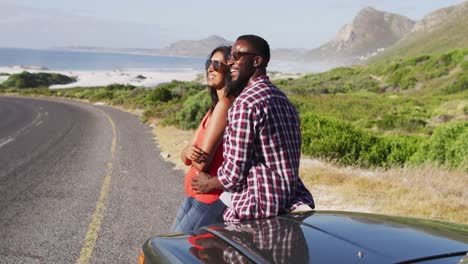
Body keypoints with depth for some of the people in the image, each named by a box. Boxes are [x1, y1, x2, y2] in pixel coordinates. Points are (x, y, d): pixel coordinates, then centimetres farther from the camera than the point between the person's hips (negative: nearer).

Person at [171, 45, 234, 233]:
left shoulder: (224, 105, -17)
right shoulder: (215, 108, 13)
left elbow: (202, 163, -21)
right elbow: (185, 157, 8)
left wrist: (197, 155, 0)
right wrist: (188, 152, -14)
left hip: (209, 200, -9)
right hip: (194, 196, 9)